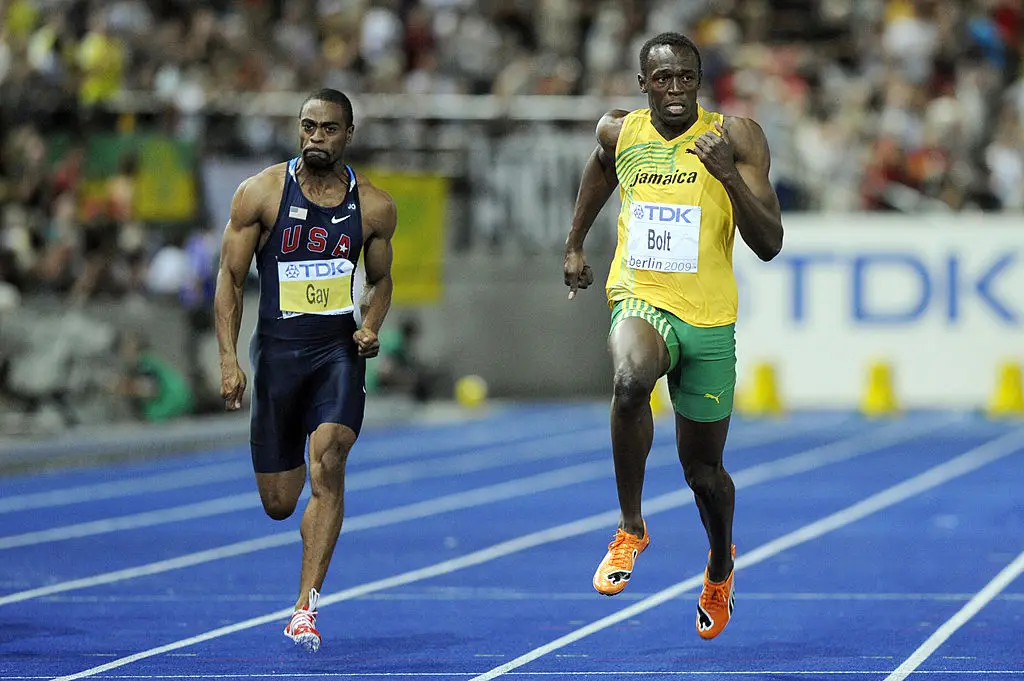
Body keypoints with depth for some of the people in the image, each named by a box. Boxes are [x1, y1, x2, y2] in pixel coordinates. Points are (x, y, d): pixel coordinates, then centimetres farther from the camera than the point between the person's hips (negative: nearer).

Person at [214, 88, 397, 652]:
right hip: (276, 348, 0)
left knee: (327, 461, -23)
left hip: (339, 350, 0)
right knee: (278, 503, 5)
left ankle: (305, 607, -20)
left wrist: (371, 327, -4)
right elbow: (230, 277, -1)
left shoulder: (374, 207, 2)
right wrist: (228, 360, -10)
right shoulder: (261, 193, -3)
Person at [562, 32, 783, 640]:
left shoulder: (736, 137, -8)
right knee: (630, 379, -37)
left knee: (703, 470, 11)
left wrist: (728, 175, -27)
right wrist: (576, 244, 30)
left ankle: (720, 565, 46)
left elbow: (770, 244, -13)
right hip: (640, 299, 0)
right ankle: (631, 530, -19)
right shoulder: (619, 132, 1)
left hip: (709, 319, 0)